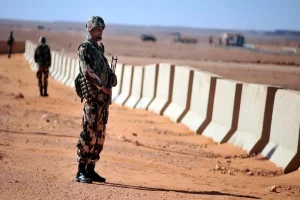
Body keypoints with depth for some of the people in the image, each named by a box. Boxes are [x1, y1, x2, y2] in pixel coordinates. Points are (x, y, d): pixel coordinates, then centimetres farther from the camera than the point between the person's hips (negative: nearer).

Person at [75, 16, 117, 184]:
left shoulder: (100, 47, 19)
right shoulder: (85, 48, -6)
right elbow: (87, 71, -17)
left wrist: (113, 77, 4)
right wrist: (102, 86, -18)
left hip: (104, 96, 8)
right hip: (92, 95, -8)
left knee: (100, 134, 9)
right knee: (89, 132, -11)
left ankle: (91, 169, 15)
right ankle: (81, 172, -9)